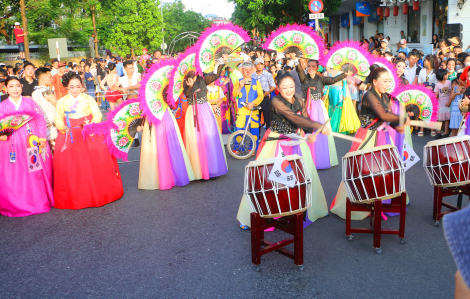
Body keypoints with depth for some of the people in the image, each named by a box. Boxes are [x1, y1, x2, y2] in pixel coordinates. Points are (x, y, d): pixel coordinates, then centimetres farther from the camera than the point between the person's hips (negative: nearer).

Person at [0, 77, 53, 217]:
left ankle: (39, 201, 18)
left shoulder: (30, 103, 8)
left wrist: (42, 137, -4)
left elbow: (40, 120, 4)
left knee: (36, 172, 5)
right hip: (12, 143, 0)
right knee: (13, 174, 1)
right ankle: (15, 205, 13)